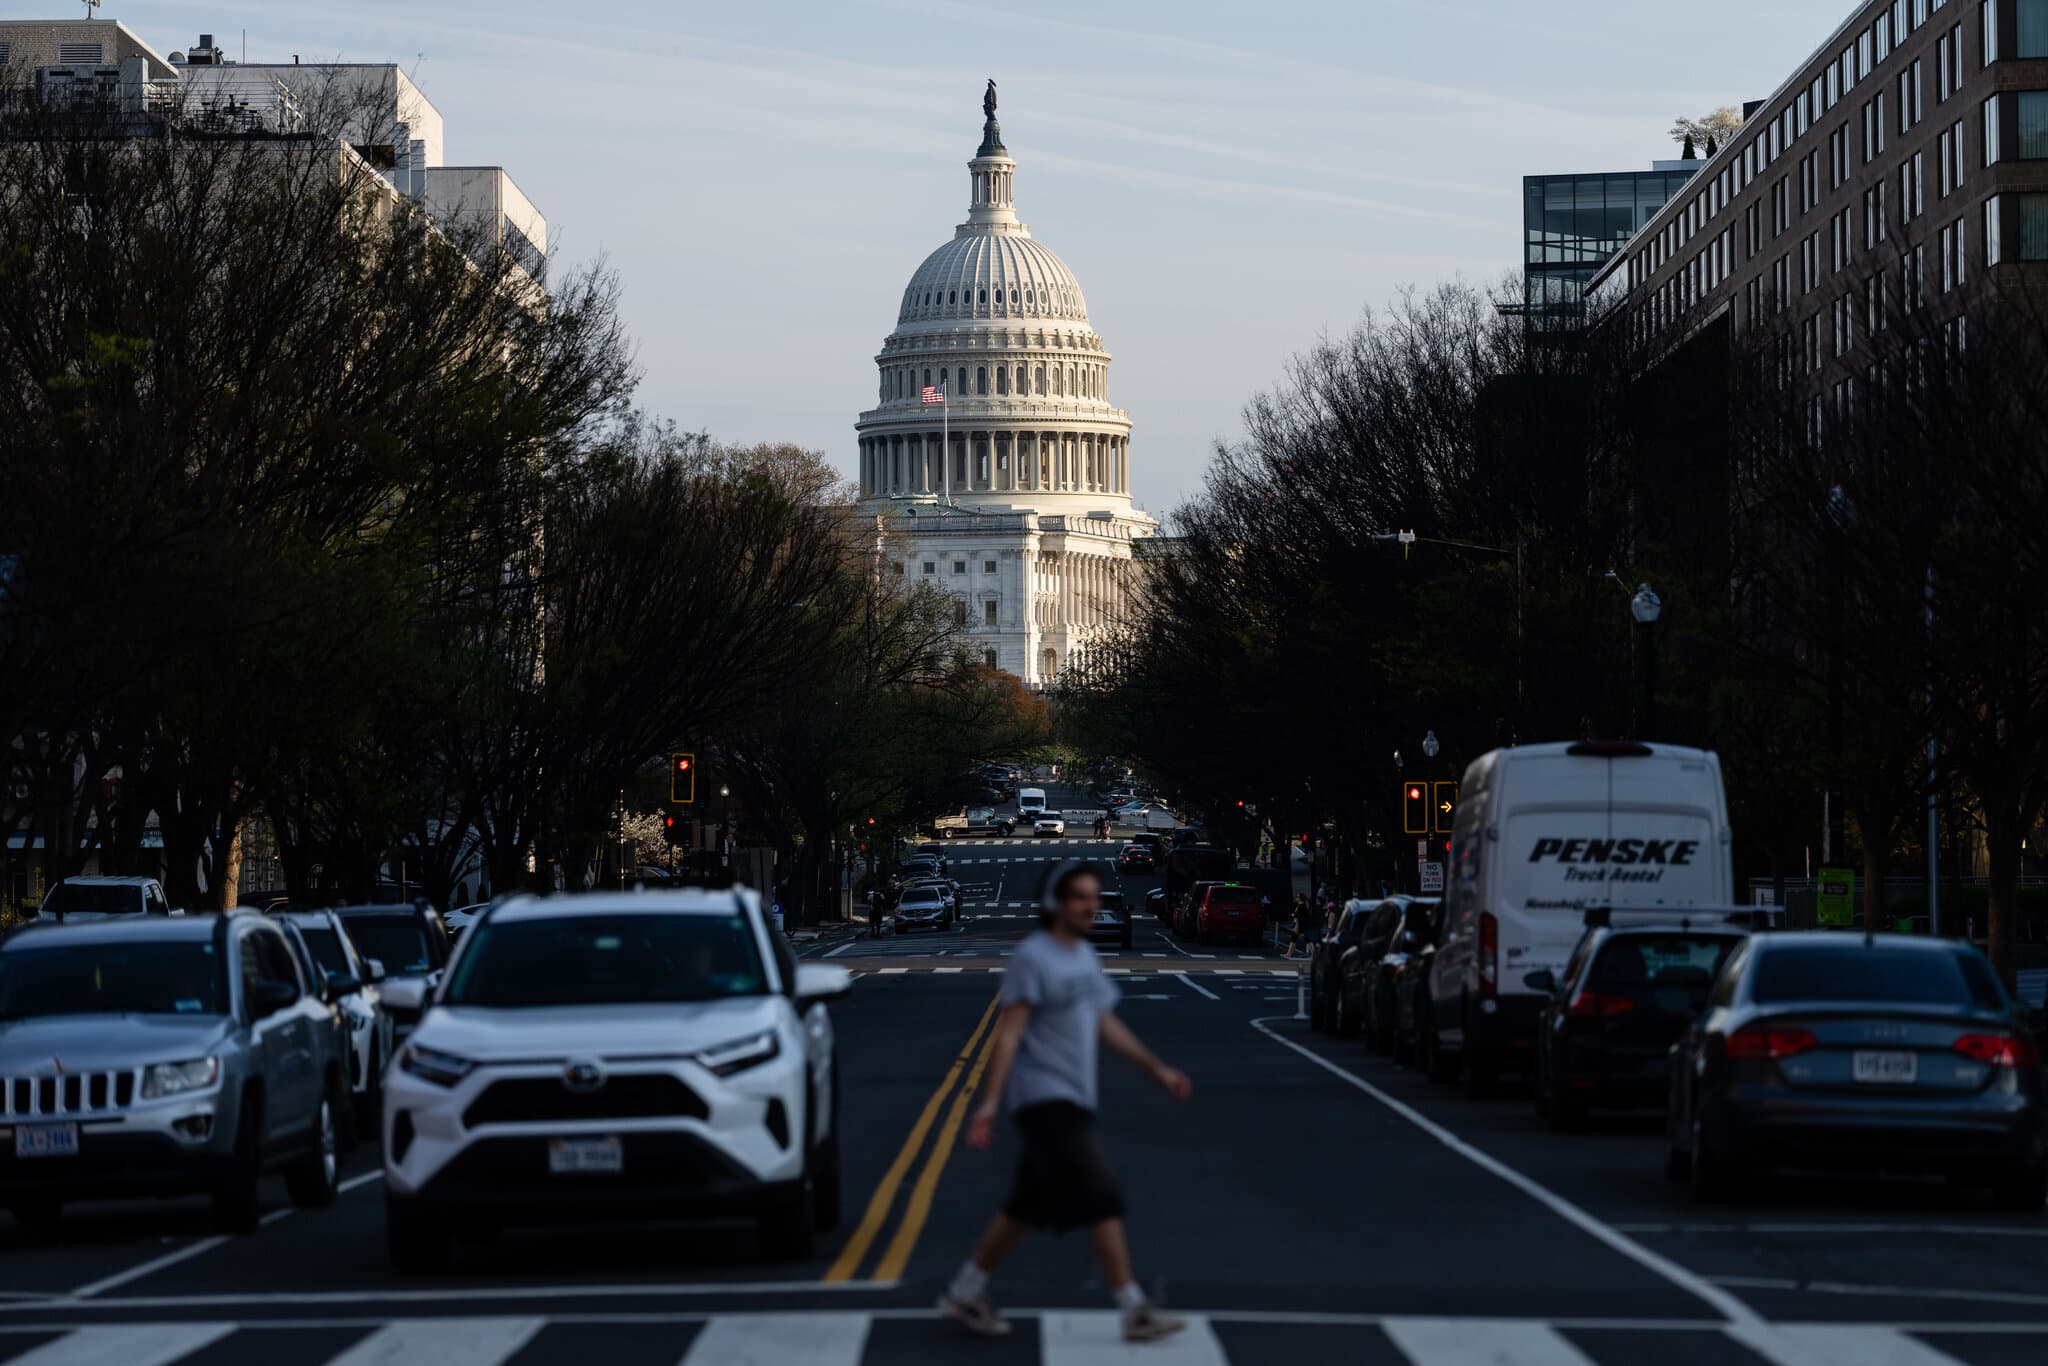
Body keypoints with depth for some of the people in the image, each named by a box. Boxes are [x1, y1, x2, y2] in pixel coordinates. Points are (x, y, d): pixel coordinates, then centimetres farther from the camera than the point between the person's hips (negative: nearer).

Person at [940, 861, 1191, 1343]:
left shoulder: (1085, 956, 16)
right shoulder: (1032, 958, -10)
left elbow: (1107, 1026, 24)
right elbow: (1009, 1033, -15)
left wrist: (1158, 1070, 20)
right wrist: (989, 1102, -21)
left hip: (1072, 1103, 9)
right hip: (1043, 1099, -9)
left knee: (1028, 1209, 13)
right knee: (1101, 1199, -13)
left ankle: (964, 1293, 23)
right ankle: (1135, 1311, -13)